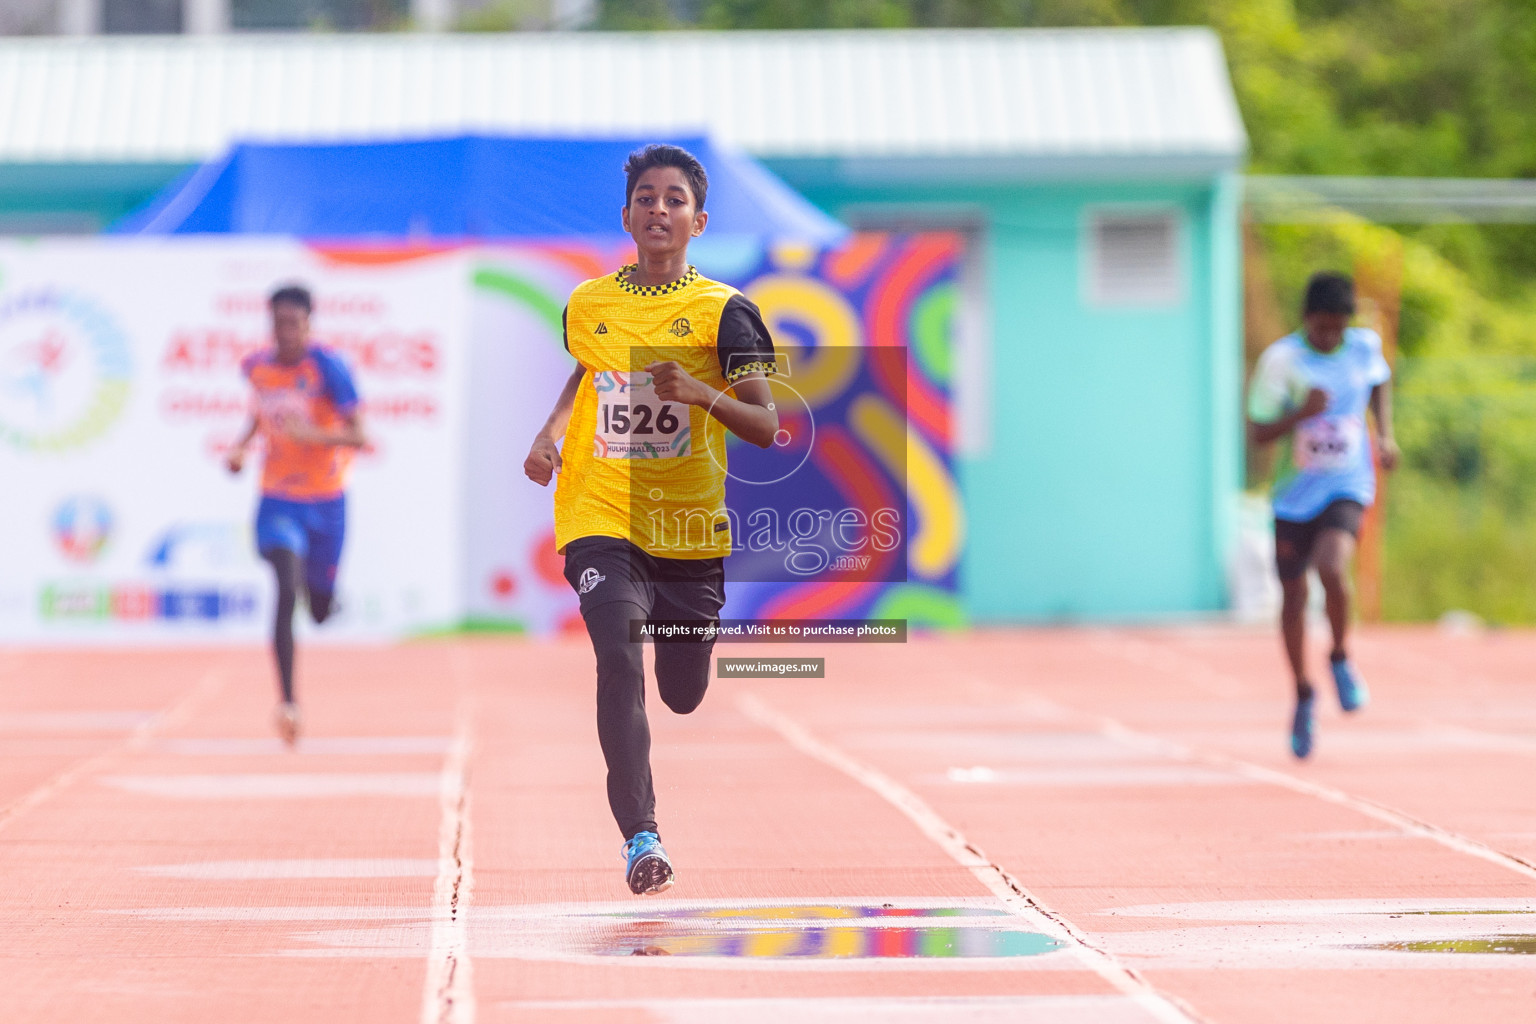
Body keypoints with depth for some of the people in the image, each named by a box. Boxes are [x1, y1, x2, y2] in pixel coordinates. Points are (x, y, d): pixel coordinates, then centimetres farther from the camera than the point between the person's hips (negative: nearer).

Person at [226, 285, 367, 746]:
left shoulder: (328, 367, -16)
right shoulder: (256, 366, -2)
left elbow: (358, 435, -19)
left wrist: (312, 435, -36)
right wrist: (242, 445, 3)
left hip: (327, 502, -1)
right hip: (278, 501, 1)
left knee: (321, 610, 12)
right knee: (287, 592, -22)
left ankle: (324, 594, 53)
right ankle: (288, 702, -18)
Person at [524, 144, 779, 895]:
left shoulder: (723, 312, -4)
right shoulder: (587, 304, 5)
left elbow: (766, 427, -9)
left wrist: (700, 392, -26)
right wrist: (550, 434, 11)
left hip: (690, 526, 0)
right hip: (600, 520, 0)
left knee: (683, 696, 13)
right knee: (619, 657, -24)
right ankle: (639, 836, -24)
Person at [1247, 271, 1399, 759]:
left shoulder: (1365, 346, -3)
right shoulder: (1280, 360, -13)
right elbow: (1258, 432, -12)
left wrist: (1385, 435, 8)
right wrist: (1302, 413, -28)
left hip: (1347, 486, 0)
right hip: (1294, 494, 0)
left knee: (1331, 567, -28)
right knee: (1293, 599, 9)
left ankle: (1341, 658, -2)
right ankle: (1303, 696, 31)